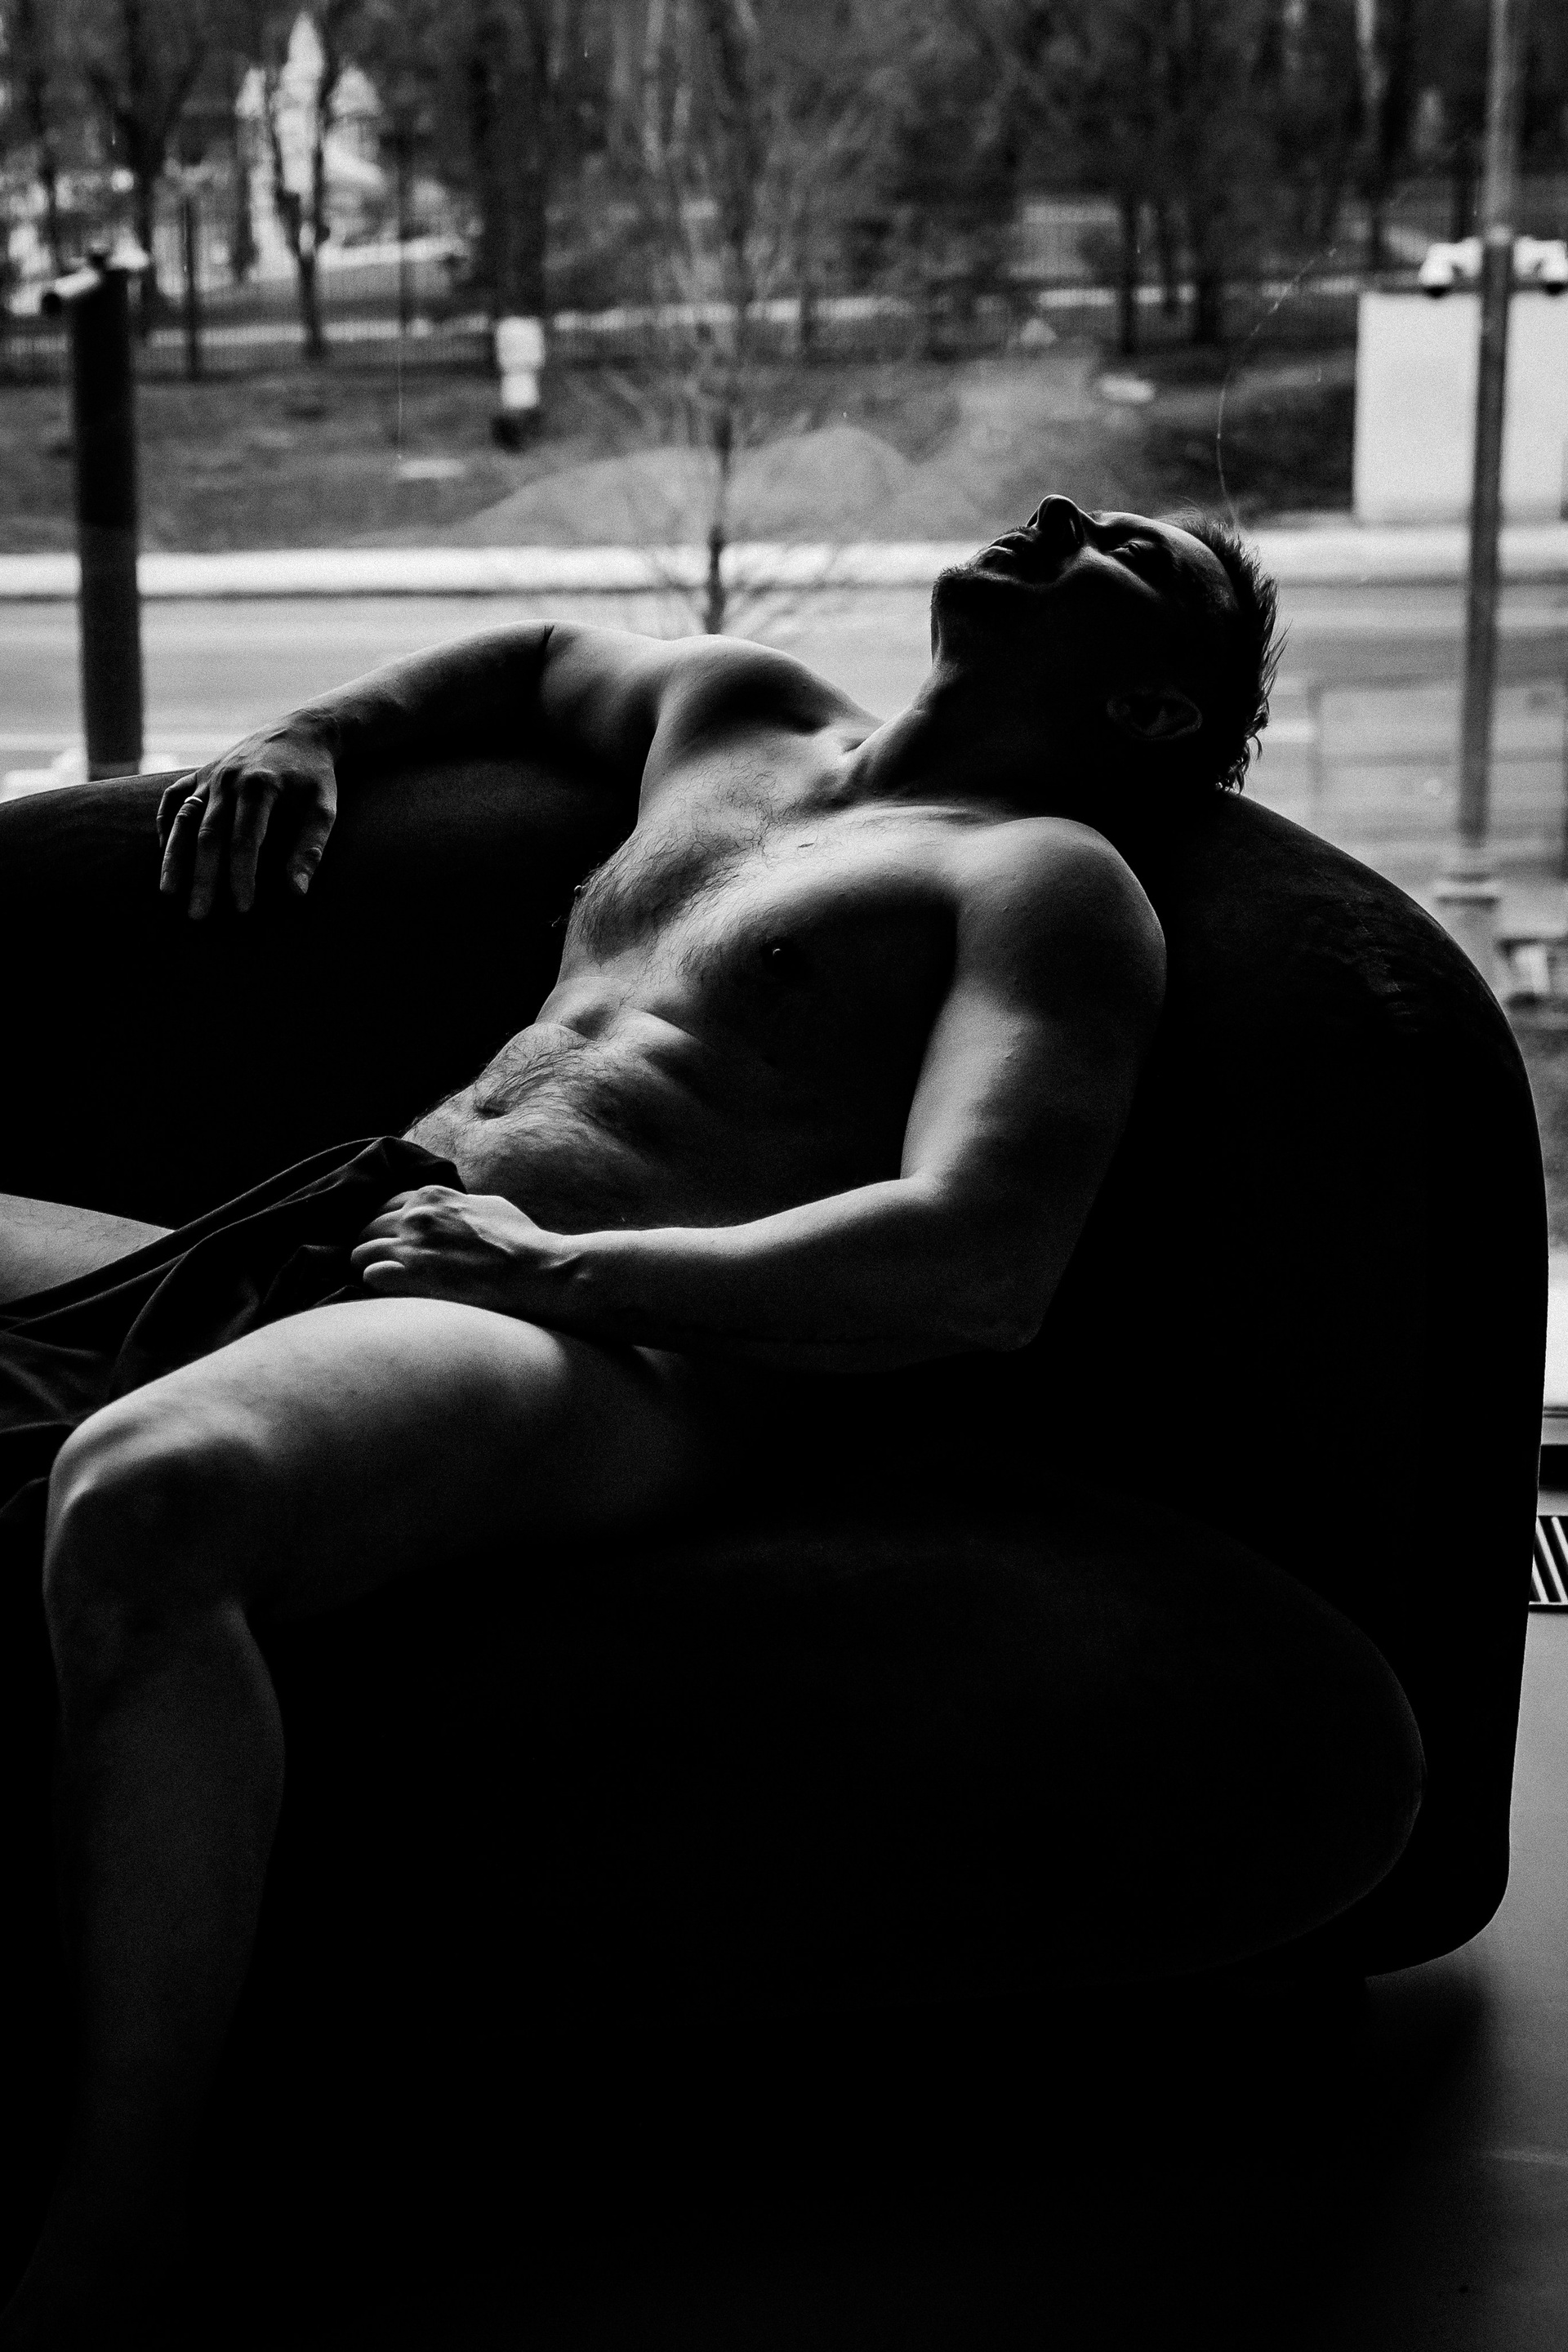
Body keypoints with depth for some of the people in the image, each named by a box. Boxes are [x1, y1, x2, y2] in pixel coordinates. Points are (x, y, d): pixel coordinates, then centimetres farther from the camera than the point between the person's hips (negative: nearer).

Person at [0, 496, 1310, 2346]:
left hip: (593, 1365, -9)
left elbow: (978, 1267, -14)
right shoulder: (734, 717, 26)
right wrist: (308, 736, 31)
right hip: (345, 1262, 9)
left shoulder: (1049, 879, 3)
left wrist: (555, 1266, -15)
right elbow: (541, 660, 50)